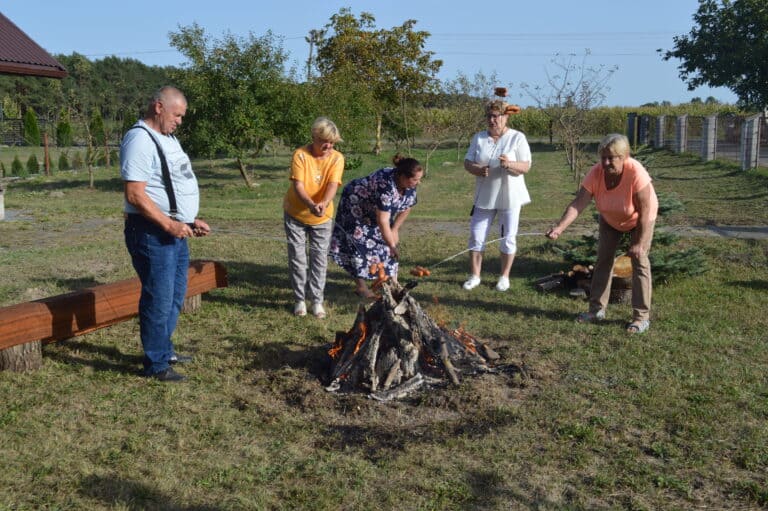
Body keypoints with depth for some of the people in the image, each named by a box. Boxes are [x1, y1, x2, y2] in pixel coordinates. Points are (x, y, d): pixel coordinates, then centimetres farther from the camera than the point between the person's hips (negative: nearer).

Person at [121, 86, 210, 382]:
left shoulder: (168, 139, 16)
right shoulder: (140, 140, -15)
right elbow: (135, 194, -22)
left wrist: (190, 220, 14)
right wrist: (169, 224, -22)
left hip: (175, 232, 10)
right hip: (152, 234, -10)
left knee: (175, 298, 18)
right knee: (159, 301, -1)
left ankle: (164, 350, 33)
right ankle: (156, 365, 12)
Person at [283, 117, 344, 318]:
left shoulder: (337, 158, -12)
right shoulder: (300, 155, -18)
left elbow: (333, 184, -24)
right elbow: (298, 186, -27)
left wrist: (324, 203, -45)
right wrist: (311, 205, -45)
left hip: (322, 218, 2)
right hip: (296, 215, -1)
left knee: (319, 259, 4)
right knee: (297, 258, 4)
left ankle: (317, 300, 15)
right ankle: (300, 299, 17)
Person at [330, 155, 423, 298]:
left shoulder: (409, 185, -18)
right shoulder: (386, 185, -41)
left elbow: (406, 208, -1)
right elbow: (382, 221, -39)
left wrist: (394, 229, -2)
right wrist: (392, 246, -33)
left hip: (375, 211, 7)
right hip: (356, 206, -7)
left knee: (387, 239, 1)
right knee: (362, 244, -10)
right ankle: (360, 286, 0)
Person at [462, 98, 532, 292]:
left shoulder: (517, 138, -6)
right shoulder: (479, 138, 5)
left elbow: (526, 166, -10)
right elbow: (467, 162, 2)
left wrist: (509, 164, -30)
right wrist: (478, 170, -20)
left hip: (509, 197, -3)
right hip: (484, 196, 3)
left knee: (508, 238, 5)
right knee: (476, 236, 4)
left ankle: (504, 277, 19)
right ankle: (475, 276, 16)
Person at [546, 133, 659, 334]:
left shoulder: (636, 173, -38)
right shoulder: (595, 174, -30)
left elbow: (645, 210, -32)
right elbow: (577, 204, -36)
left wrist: (639, 243, -30)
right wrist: (559, 228, -49)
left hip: (638, 219, -4)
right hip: (610, 218, 4)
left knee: (639, 261, -8)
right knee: (603, 259, 5)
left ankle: (642, 316, -2)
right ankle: (597, 309, 16)